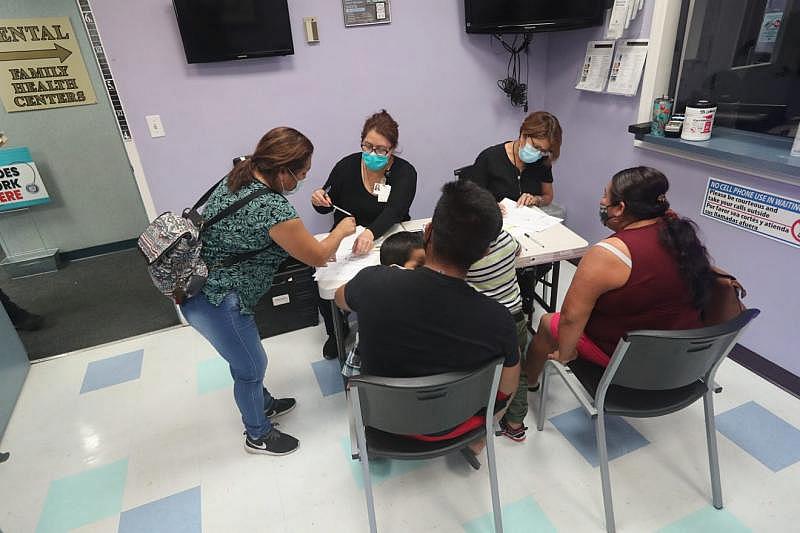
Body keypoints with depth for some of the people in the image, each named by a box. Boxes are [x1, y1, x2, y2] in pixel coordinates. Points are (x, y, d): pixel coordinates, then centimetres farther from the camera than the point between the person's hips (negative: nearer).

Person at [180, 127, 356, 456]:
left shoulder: (238, 178, 1)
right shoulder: (272, 207, -27)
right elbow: (317, 257, -15)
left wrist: (304, 241, 13)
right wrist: (342, 231, 3)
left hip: (196, 285, 9)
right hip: (215, 302, -9)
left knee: (244, 356, 27)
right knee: (252, 367, 11)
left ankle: (264, 404, 50)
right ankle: (258, 436, 34)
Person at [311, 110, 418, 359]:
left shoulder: (405, 172, -11)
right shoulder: (347, 166, -5)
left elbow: (394, 210, -29)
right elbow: (327, 205, 8)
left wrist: (371, 232, -49)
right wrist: (319, 200, -18)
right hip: (345, 239, 2)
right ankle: (336, 332, 13)